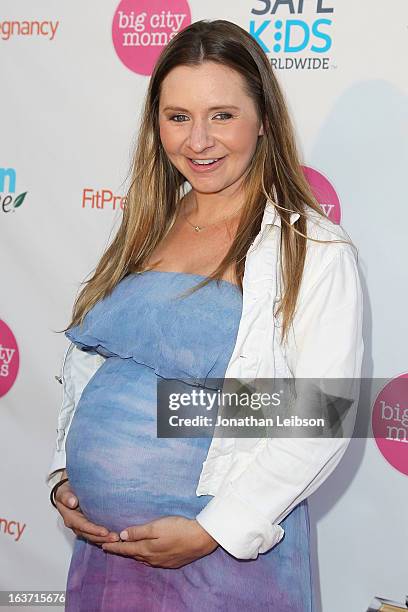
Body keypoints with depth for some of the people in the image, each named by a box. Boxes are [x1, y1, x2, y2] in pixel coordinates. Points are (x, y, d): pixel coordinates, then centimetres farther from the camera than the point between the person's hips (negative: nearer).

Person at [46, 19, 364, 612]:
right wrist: (64, 473, 1)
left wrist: (213, 530, -18)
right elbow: (84, 361, 13)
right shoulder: (142, 233, 6)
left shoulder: (314, 249, -11)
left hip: (228, 550, -5)